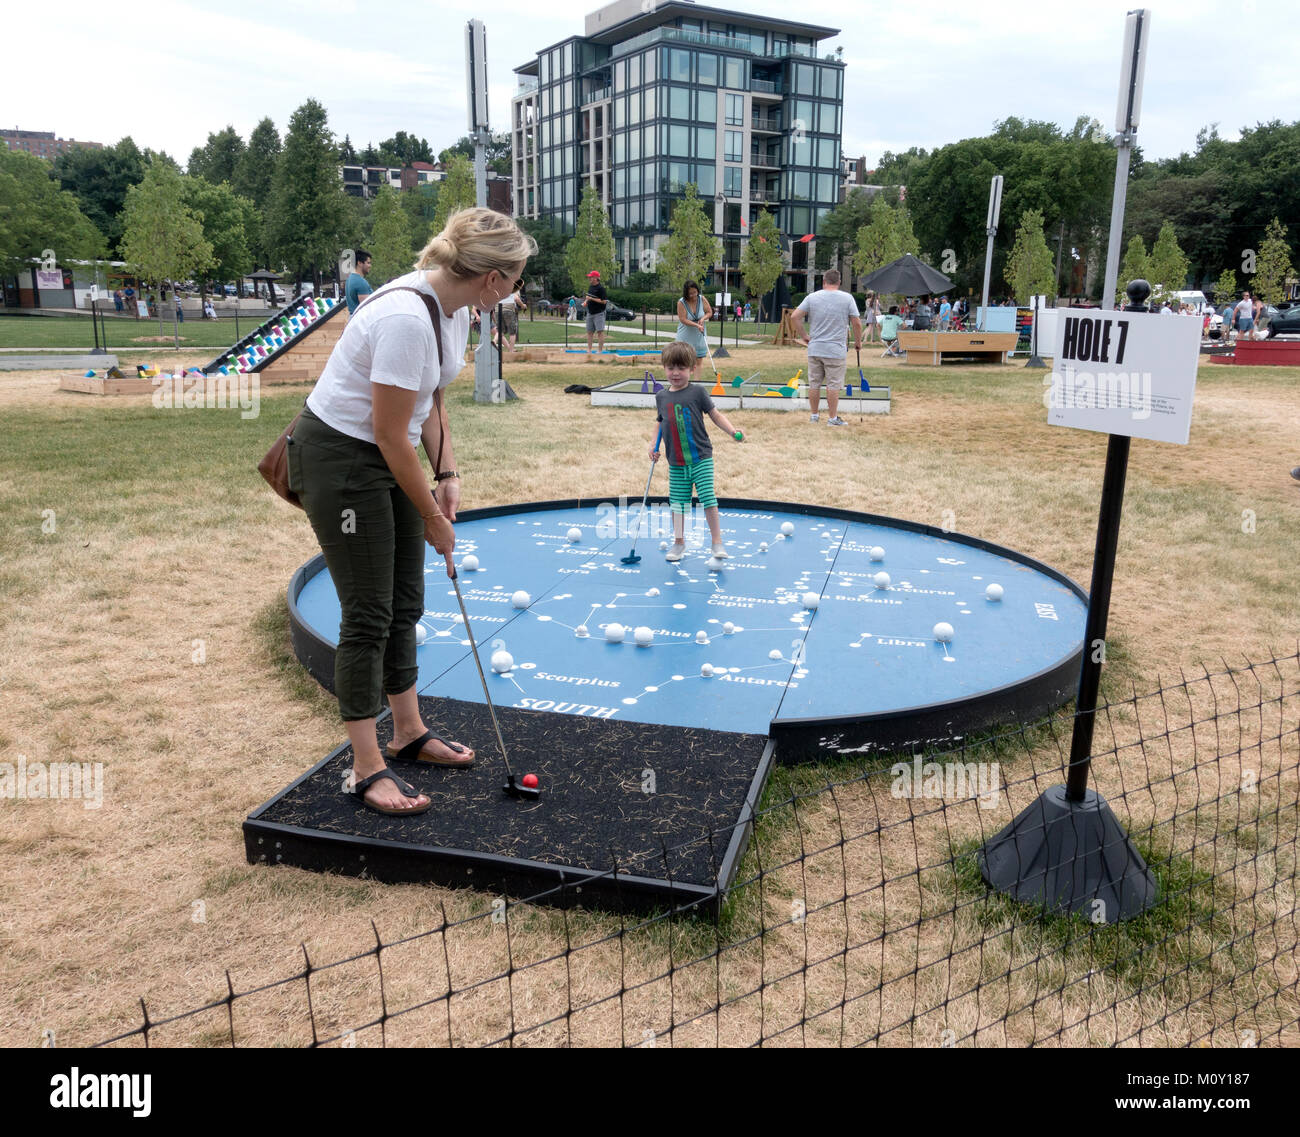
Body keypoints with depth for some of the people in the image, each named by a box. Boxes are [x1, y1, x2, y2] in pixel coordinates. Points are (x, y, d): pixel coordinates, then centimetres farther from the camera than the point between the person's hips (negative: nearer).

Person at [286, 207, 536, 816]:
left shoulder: (454, 310, 1)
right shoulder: (407, 317, -29)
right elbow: (390, 434, -24)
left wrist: (447, 476, 2)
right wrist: (433, 518, -14)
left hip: (386, 457, 9)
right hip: (338, 456, -9)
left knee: (405, 603, 14)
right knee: (368, 614, -4)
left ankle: (410, 733, 31)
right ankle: (367, 770, 9)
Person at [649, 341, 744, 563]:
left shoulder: (697, 392, -4)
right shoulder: (661, 397, 8)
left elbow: (716, 415, -1)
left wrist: (733, 432, -14)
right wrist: (655, 446, 10)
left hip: (701, 457, -4)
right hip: (676, 462, 4)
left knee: (708, 498, -9)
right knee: (677, 503, 8)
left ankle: (717, 543, 1)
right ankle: (678, 542, 23)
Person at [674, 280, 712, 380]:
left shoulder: (702, 299, -5)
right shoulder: (681, 302, -15)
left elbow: (709, 312, 5)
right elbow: (683, 319, -19)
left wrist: (703, 318, -16)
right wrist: (697, 325, -28)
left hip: (699, 336, 3)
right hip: (686, 337, -3)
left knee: (698, 362, 0)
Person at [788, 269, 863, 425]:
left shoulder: (812, 297, 1)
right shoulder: (847, 298, -3)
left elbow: (794, 317, -2)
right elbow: (857, 323, -3)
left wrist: (803, 336, 7)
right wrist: (858, 342, 11)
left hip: (814, 349, 3)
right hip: (836, 350, -2)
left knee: (814, 383, 12)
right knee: (833, 385, 3)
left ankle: (814, 415, 21)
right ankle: (833, 418, 7)